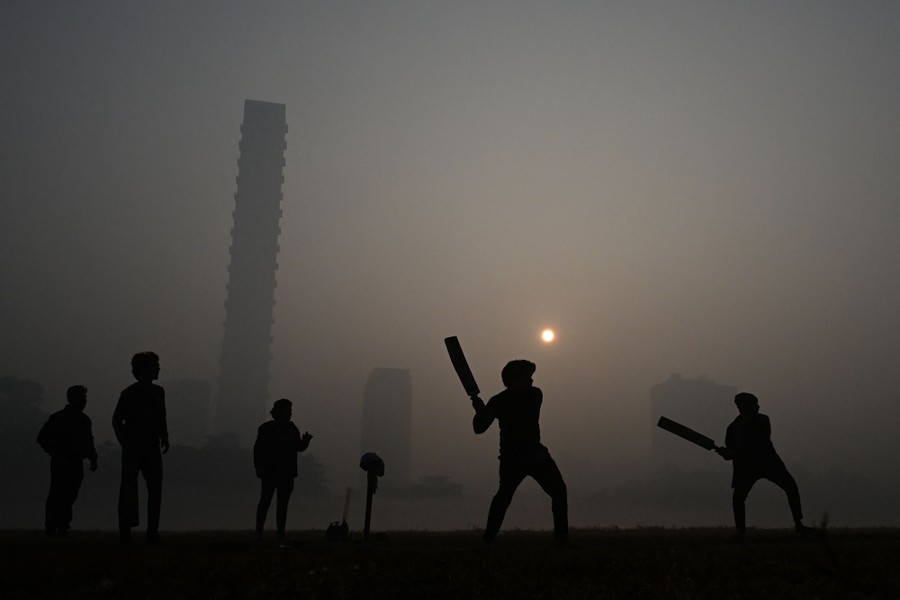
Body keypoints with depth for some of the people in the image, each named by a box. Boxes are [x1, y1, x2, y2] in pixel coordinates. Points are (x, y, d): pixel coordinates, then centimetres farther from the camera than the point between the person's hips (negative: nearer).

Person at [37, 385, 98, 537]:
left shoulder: (84, 420, 14)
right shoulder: (58, 418, -3)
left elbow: (88, 442, 22)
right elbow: (42, 437, -2)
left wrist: (93, 459, 12)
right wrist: (55, 453, -9)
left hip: (76, 464, 5)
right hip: (60, 463, -5)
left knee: (69, 496, 1)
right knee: (57, 495, -7)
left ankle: (62, 528, 6)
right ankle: (51, 529, 1)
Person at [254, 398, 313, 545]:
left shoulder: (292, 428, 7)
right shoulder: (266, 428, -7)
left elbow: (299, 447, 10)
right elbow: (258, 449, -7)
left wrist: (305, 441, -11)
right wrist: (259, 467, -12)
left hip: (287, 473, 4)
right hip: (270, 472, -4)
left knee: (283, 503, 6)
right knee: (266, 500, 0)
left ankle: (281, 535, 10)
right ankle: (259, 532, 14)